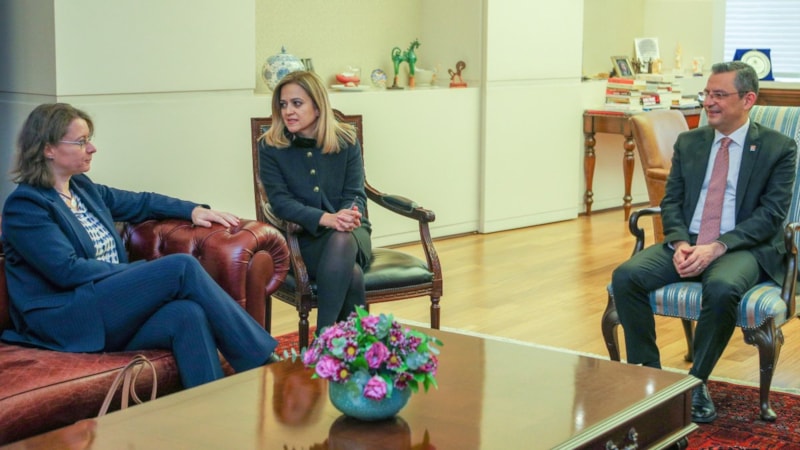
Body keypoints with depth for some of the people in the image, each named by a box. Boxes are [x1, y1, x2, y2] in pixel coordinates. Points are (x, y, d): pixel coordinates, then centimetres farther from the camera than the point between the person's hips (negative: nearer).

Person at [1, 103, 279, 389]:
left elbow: (140, 203, 31)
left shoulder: (83, 188, 18)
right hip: (66, 322, -7)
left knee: (188, 314, -27)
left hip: (111, 307, 7)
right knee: (182, 266, -23)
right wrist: (139, 272, -11)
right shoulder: (24, 205, -5)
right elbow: (67, 270, -14)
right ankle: (263, 365, -21)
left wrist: (194, 210, 17)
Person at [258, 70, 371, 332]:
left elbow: (355, 194, 0)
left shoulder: (346, 141, 4)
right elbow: (281, 202, -11)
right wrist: (326, 219, -29)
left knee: (341, 240, -39)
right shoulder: (270, 147, -1)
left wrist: (350, 215, -27)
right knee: (352, 274, -36)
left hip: (351, 234, 2)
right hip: (302, 238, -2)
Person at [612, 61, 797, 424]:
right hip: (687, 243, 4)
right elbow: (671, 202, 11)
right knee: (626, 276, -22)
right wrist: (679, 244, -11)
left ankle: (696, 383, -19)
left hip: (743, 248, -4)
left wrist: (717, 247, -20)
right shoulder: (689, 142, 14)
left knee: (722, 288, -38)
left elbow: (771, 214, -7)